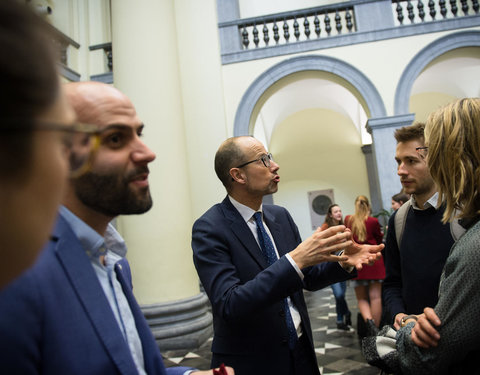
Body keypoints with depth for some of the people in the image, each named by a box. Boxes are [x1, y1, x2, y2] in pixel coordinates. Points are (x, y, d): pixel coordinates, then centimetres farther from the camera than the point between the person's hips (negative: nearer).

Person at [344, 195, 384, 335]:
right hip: (373, 259, -1)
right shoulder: (373, 221, -6)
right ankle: (375, 328, 7)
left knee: (361, 298, 9)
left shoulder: (348, 220, 2)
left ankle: (368, 320, -15)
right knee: (375, 296, 4)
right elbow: (379, 239, 11)